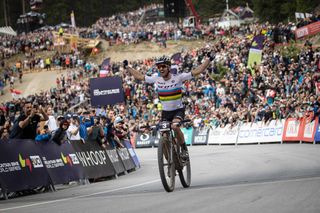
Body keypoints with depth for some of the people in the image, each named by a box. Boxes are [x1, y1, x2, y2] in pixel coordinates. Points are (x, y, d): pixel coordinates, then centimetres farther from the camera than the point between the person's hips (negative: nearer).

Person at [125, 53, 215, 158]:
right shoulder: (156, 79, -6)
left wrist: (208, 60, -24)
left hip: (178, 110, -4)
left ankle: (184, 149, -14)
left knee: (175, 126, -32)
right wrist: (127, 67, 10)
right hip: (165, 112, 4)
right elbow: (139, 76, 6)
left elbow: (197, 71, -18)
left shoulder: (178, 78, -16)